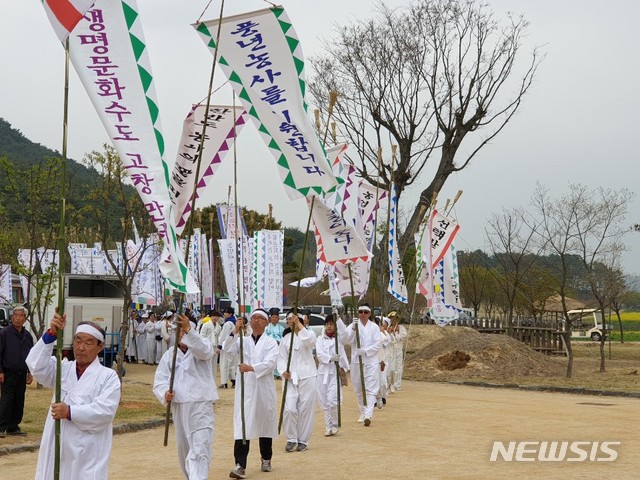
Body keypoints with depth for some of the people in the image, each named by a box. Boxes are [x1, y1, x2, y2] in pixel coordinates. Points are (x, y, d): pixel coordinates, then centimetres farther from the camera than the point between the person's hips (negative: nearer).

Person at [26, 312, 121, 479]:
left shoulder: (108, 376, -2)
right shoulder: (63, 369, 11)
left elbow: (105, 411, -14)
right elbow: (36, 365, -6)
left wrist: (70, 412, -20)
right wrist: (51, 334, -16)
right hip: (57, 447, 4)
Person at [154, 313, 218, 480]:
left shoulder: (201, 348, -2)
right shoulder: (170, 355, 9)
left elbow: (204, 349, -27)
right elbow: (160, 379, 2)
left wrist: (189, 330, -42)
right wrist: (165, 393, -20)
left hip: (201, 404, -5)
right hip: (179, 405, 5)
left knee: (200, 449, -15)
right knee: (183, 447, 17)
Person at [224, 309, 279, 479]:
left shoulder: (271, 342, 2)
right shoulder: (243, 341, 10)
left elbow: (269, 363, -14)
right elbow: (227, 348, -8)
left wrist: (251, 367, -30)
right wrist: (235, 331, -23)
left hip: (264, 387, -1)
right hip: (245, 387, 1)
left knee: (265, 423, 10)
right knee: (242, 425, -9)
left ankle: (266, 459, 30)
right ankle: (240, 465, -13)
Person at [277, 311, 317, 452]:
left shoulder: (309, 334, 2)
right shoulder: (286, 338, 11)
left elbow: (308, 340, -23)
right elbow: (281, 358, 8)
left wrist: (298, 323, -21)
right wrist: (283, 371, -10)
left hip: (307, 377, -2)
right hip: (290, 377, 2)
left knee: (306, 409, 0)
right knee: (289, 409, -8)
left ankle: (303, 440, 14)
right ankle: (291, 439, 8)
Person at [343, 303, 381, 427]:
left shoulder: (374, 327, 3)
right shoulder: (353, 325, 4)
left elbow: (377, 345, -2)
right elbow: (349, 340, -11)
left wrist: (365, 350, -16)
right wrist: (353, 329, -26)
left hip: (371, 362, -2)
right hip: (356, 361, 2)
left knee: (370, 389, -10)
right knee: (358, 389, 10)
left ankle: (368, 415, -18)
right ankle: (362, 413, 26)